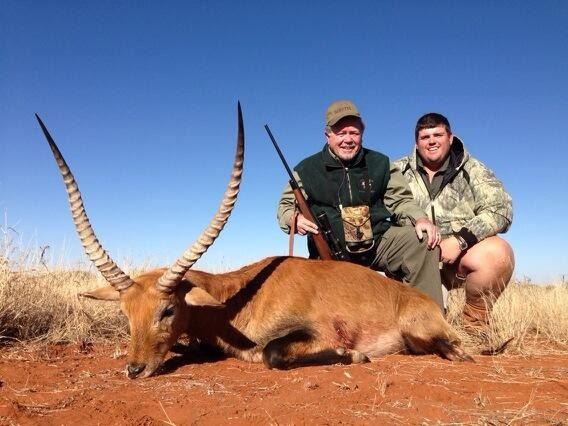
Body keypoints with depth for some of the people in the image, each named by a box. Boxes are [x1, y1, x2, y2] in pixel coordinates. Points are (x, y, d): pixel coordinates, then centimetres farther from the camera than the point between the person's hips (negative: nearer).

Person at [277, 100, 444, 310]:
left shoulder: (380, 163, 7)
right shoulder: (307, 169, 0)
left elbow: (400, 199, 9)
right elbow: (285, 206, 4)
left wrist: (420, 218, -11)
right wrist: (295, 219, -20)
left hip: (379, 241, 2)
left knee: (424, 242, -20)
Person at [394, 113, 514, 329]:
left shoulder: (471, 170, 5)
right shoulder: (399, 171, 8)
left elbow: (500, 210, -6)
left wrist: (461, 240, -18)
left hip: (461, 256, 1)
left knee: (499, 253, -29)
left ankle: (475, 321, -2)